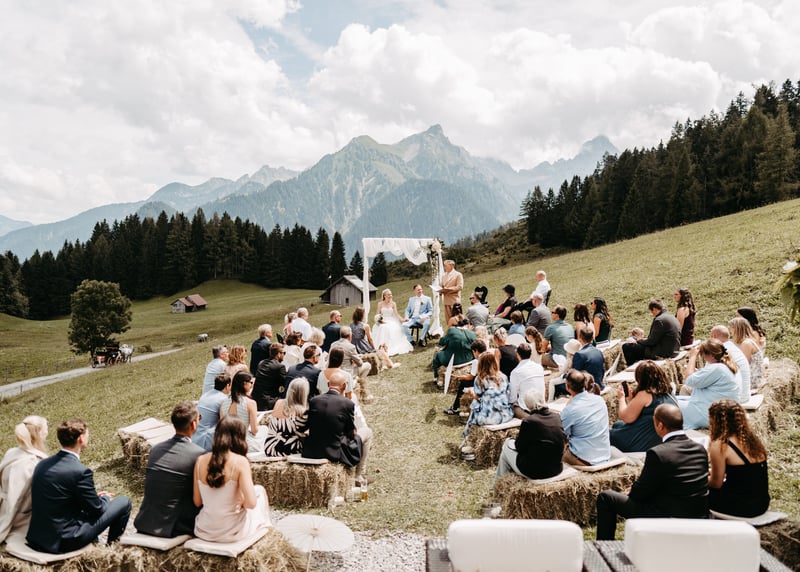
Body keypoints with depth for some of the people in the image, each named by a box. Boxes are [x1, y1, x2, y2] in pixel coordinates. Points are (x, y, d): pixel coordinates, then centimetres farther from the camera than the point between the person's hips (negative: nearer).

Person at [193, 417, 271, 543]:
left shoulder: (200, 460, -5)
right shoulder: (240, 461, -18)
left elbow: (197, 502, 0)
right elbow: (251, 503, -21)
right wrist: (241, 501, 1)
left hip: (203, 532, 4)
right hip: (232, 532, -4)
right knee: (259, 490, 24)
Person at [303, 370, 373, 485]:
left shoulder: (314, 401, -3)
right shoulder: (347, 403, -14)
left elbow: (311, 427, 9)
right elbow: (352, 433, -4)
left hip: (312, 452, 4)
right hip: (336, 453, -4)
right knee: (367, 432, 17)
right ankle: (360, 476, 22)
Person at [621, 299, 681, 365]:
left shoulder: (660, 320, -19)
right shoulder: (672, 317, 12)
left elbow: (651, 341, -16)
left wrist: (637, 341, -1)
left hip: (662, 353, -11)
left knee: (626, 346, -6)